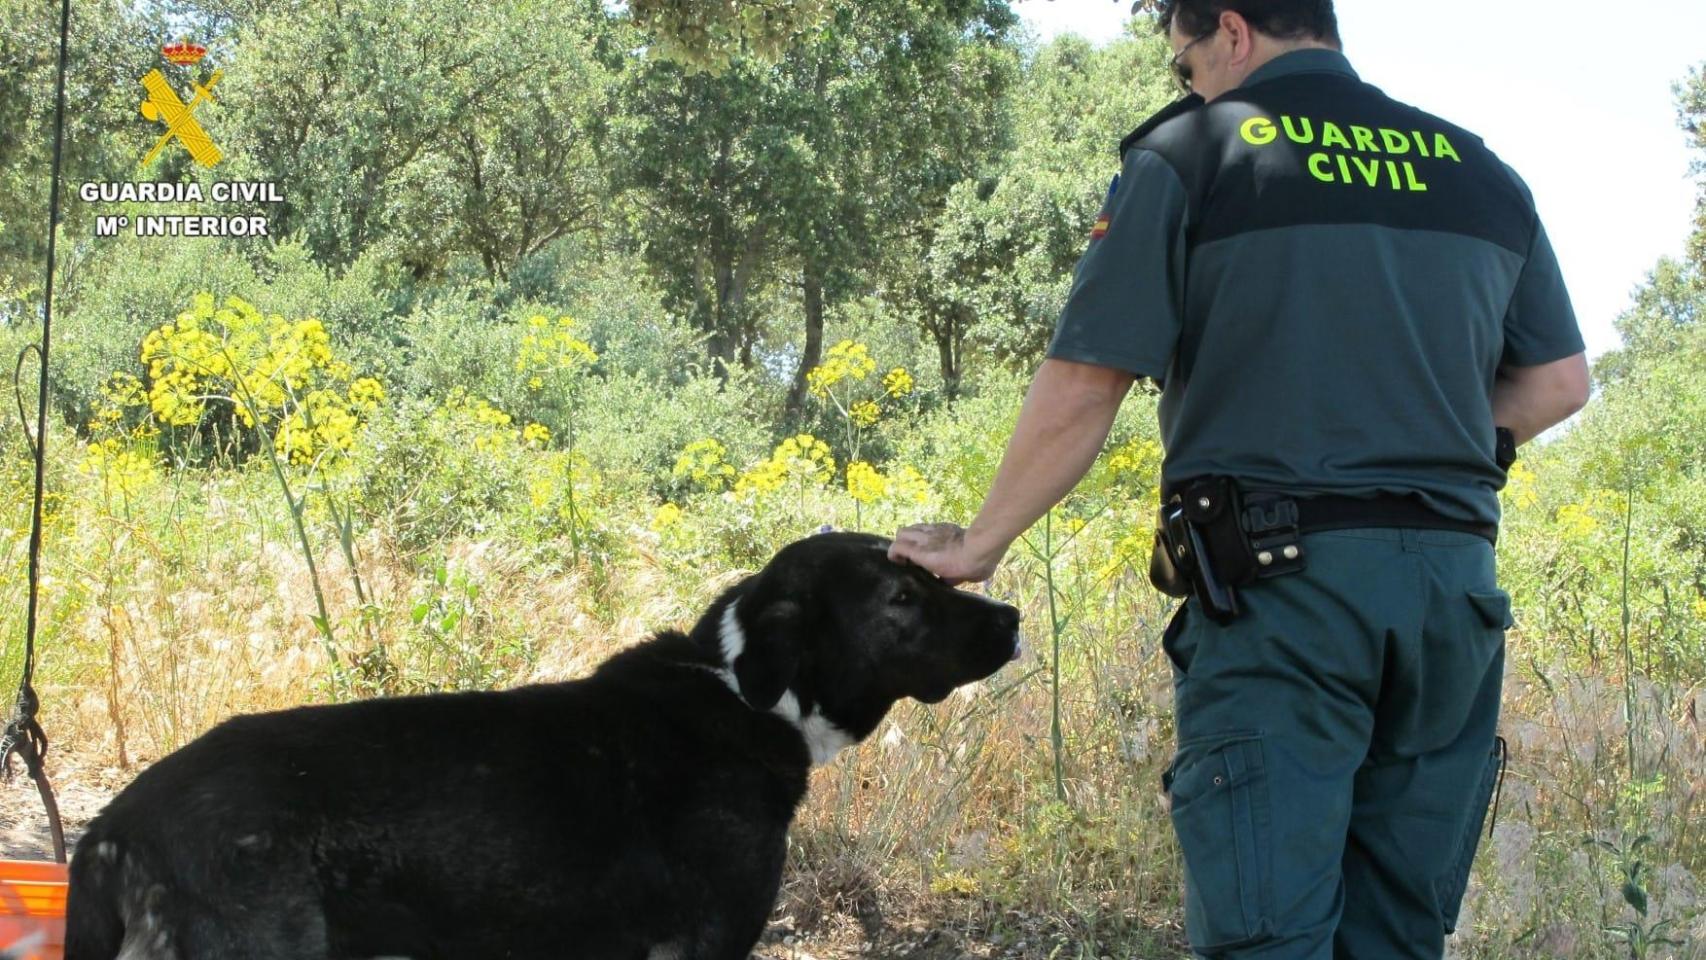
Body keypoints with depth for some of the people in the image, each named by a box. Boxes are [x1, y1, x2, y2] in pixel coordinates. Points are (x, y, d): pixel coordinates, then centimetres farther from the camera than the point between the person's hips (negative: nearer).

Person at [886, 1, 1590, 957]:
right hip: (1456, 579, 5)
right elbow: (1560, 382, 17)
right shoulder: (1481, 172, 15)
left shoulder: (1189, 155, 0)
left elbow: (1080, 389, -3)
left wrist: (979, 543, 8)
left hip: (1279, 584, -5)